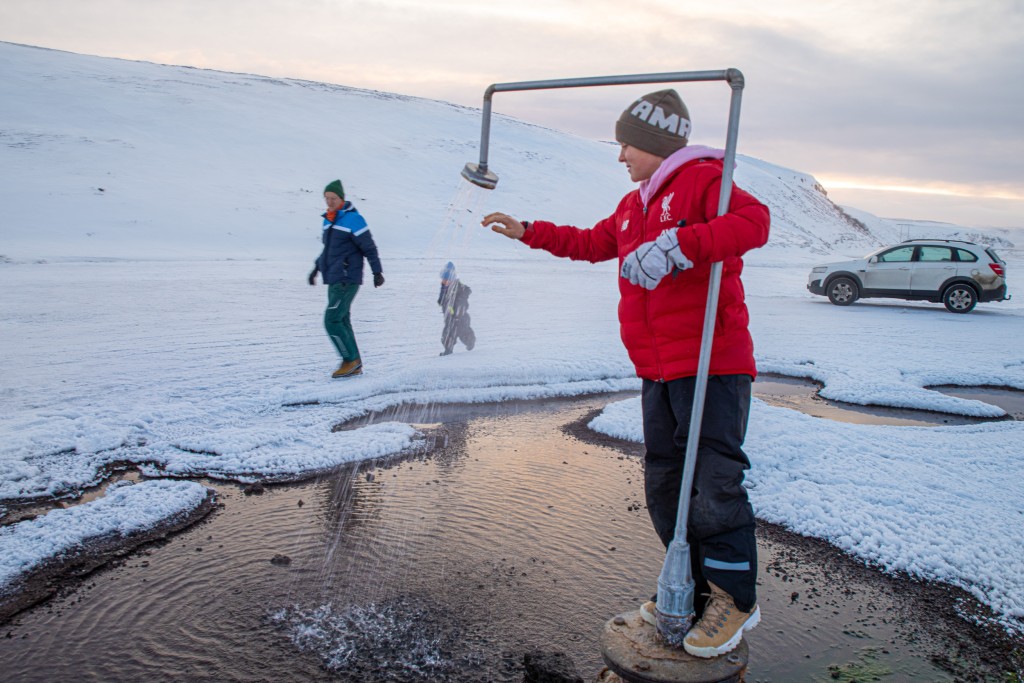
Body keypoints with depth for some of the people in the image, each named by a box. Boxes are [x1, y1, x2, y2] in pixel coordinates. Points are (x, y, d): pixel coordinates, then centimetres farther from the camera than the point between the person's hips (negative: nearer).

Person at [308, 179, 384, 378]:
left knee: (332, 321, -12)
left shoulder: (353, 219, -10)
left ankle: (351, 359, 1)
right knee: (342, 321, 9)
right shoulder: (328, 220, 14)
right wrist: (317, 268, 28)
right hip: (333, 280, 9)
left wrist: (377, 271, -10)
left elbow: (369, 247, -9)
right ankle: (354, 366, 15)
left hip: (347, 280, -9)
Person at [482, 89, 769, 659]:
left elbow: (753, 220, -25)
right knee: (665, 487, 12)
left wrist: (677, 246, -34)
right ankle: (695, 589, 26)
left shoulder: (702, 179, -7)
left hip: (711, 365, -9)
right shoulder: (634, 205, 21)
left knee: (715, 484, -7)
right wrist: (529, 232, 33)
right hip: (659, 373, 9)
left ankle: (736, 599, 10)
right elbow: (593, 243, 35)